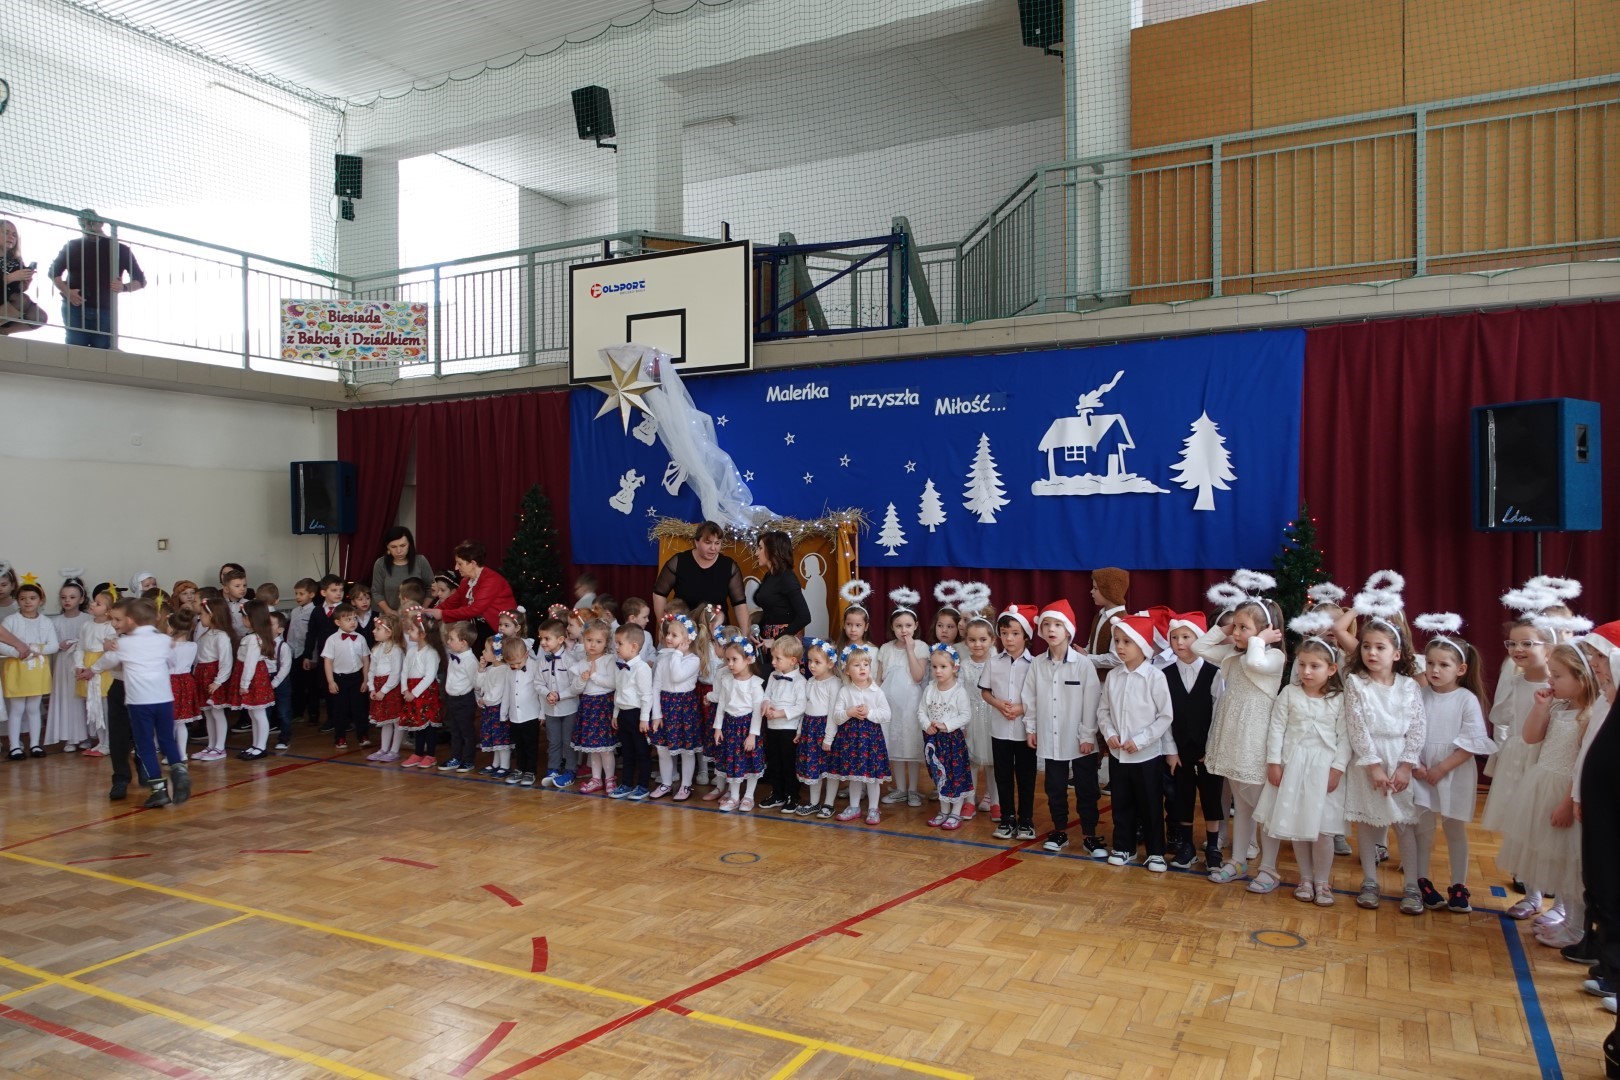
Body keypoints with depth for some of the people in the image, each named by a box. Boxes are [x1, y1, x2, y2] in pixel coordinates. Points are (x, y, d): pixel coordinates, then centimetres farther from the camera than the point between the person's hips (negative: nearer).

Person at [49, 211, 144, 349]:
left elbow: (141, 281, 7)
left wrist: (124, 287, -15)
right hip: (75, 308, 1)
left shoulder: (120, 249, 8)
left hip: (105, 311, -1)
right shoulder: (72, 246, 11)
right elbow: (54, 271, 15)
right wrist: (66, 291, -5)